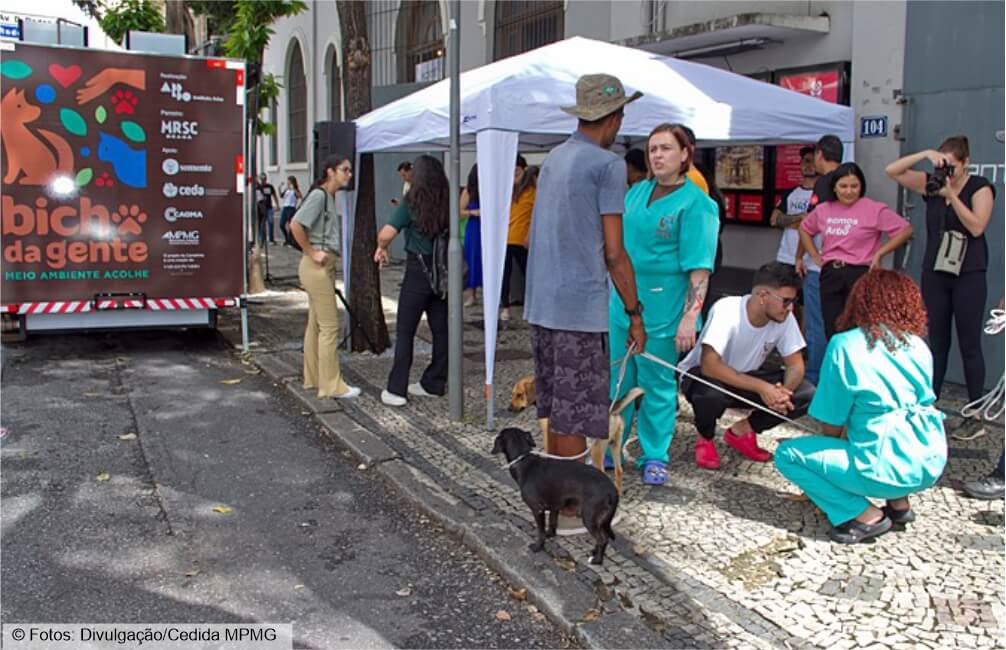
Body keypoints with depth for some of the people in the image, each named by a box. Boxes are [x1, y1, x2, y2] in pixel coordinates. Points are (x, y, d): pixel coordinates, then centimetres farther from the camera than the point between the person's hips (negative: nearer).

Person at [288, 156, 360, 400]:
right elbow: (296, 225, -23)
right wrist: (312, 253, -17)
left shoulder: (329, 196, 15)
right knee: (329, 326, -6)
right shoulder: (319, 195, -14)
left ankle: (313, 378, 24)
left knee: (316, 324, 15)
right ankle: (331, 385, -1)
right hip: (317, 267, -10)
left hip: (325, 267, 10)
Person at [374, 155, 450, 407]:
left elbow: (386, 234, -18)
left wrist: (382, 248, 2)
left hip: (418, 271, -4)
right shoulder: (448, 204, 3)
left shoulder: (411, 204, -10)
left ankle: (396, 390, 4)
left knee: (405, 331, 3)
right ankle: (434, 384, 21)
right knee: (441, 330, 12)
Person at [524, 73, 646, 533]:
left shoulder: (554, 159, 14)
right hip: (579, 305, -8)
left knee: (553, 405, 17)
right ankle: (569, 509, 11)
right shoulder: (608, 164, -10)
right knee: (574, 412, 1)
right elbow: (613, 253, -12)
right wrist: (635, 313, -2)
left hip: (540, 303, 8)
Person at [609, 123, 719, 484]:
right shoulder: (637, 192, 9)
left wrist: (690, 318, -20)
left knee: (657, 385, 6)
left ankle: (654, 458, 20)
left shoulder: (695, 203, -9)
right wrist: (616, 292, 16)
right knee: (616, 380, 12)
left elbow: (699, 268, -14)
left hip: (663, 309, -5)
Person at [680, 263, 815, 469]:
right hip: (703, 375, -5)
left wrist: (784, 390, -31)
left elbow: (795, 365, -8)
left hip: (746, 379, 5)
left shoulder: (785, 318, -15)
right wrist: (761, 387, -41)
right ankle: (705, 440, -6)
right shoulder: (726, 310, -31)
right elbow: (709, 365, -38)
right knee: (712, 392, -40)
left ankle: (742, 431, 5)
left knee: (806, 394, -15)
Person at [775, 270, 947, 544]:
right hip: (932, 464, 7)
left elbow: (831, 425, -5)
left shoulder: (844, 345, -8)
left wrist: (831, 448, 19)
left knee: (787, 454, 5)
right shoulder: (919, 346, 7)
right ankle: (899, 501, 19)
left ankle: (865, 515, -3)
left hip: (888, 469, -7)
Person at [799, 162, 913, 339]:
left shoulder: (874, 209, -4)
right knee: (832, 332, 7)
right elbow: (804, 229, 27)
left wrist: (879, 254, -6)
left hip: (860, 274, -4)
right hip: (829, 275, 4)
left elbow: (905, 230, -4)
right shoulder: (823, 209, 10)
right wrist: (815, 256, 16)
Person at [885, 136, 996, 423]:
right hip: (934, 273, 4)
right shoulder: (931, 183, 5)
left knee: (970, 345, 0)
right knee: (936, 342, 10)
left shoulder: (980, 187, -4)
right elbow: (892, 170, -1)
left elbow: (977, 227, -16)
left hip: (969, 275, -4)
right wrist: (925, 154, -13)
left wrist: (951, 195, -21)